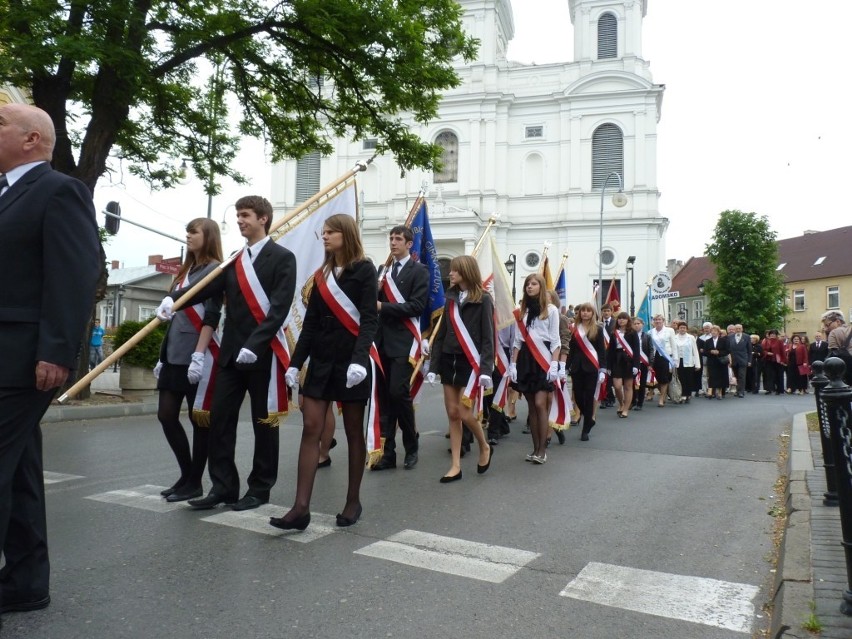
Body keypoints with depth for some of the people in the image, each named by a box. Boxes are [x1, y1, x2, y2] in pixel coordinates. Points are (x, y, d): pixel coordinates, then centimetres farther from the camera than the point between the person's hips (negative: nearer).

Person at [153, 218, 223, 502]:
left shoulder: (215, 269, -6)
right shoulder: (186, 270, 19)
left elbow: (212, 316, -15)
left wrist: (199, 354, -22)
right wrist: (163, 354, 19)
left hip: (196, 355, -8)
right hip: (175, 354, 8)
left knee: (199, 419, 1)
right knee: (166, 415, 7)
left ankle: (194, 482, 12)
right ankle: (186, 474, 20)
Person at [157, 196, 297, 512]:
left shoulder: (282, 258, -4)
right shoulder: (234, 260, 15)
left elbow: (279, 308, -13)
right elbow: (207, 288, 3)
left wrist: (254, 345, -21)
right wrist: (174, 299, -15)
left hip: (263, 353, -6)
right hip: (231, 352, 6)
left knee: (264, 422, 5)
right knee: (219, 419, 5)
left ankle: (260, 488, 16)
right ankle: (223, 486, 15)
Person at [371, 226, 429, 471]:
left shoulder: (419, 270, -1)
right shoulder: (384, 270, 17)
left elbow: (417, 306, -13)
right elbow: (378, 301, 17)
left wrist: (382, 306, -15)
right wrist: (375, 292, -4)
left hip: (404, 342, -6)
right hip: (383, 341, 6)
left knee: (399, 392, -11)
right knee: (385, 397, 5)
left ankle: (411, 447, 9)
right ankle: (388, 452, 12)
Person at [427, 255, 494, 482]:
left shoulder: (483, 300, -6)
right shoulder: (450, 298, 10)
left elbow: (488, 337, -9)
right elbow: (441, 334, 11)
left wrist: (486, 369, -18)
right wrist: (433, 366, 6)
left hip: (470, 362, -5)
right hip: (449, 361, 6)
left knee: (464, 413, -9)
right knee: (452, 414, 5)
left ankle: (484, 448, 20)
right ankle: (456, 466, 11)